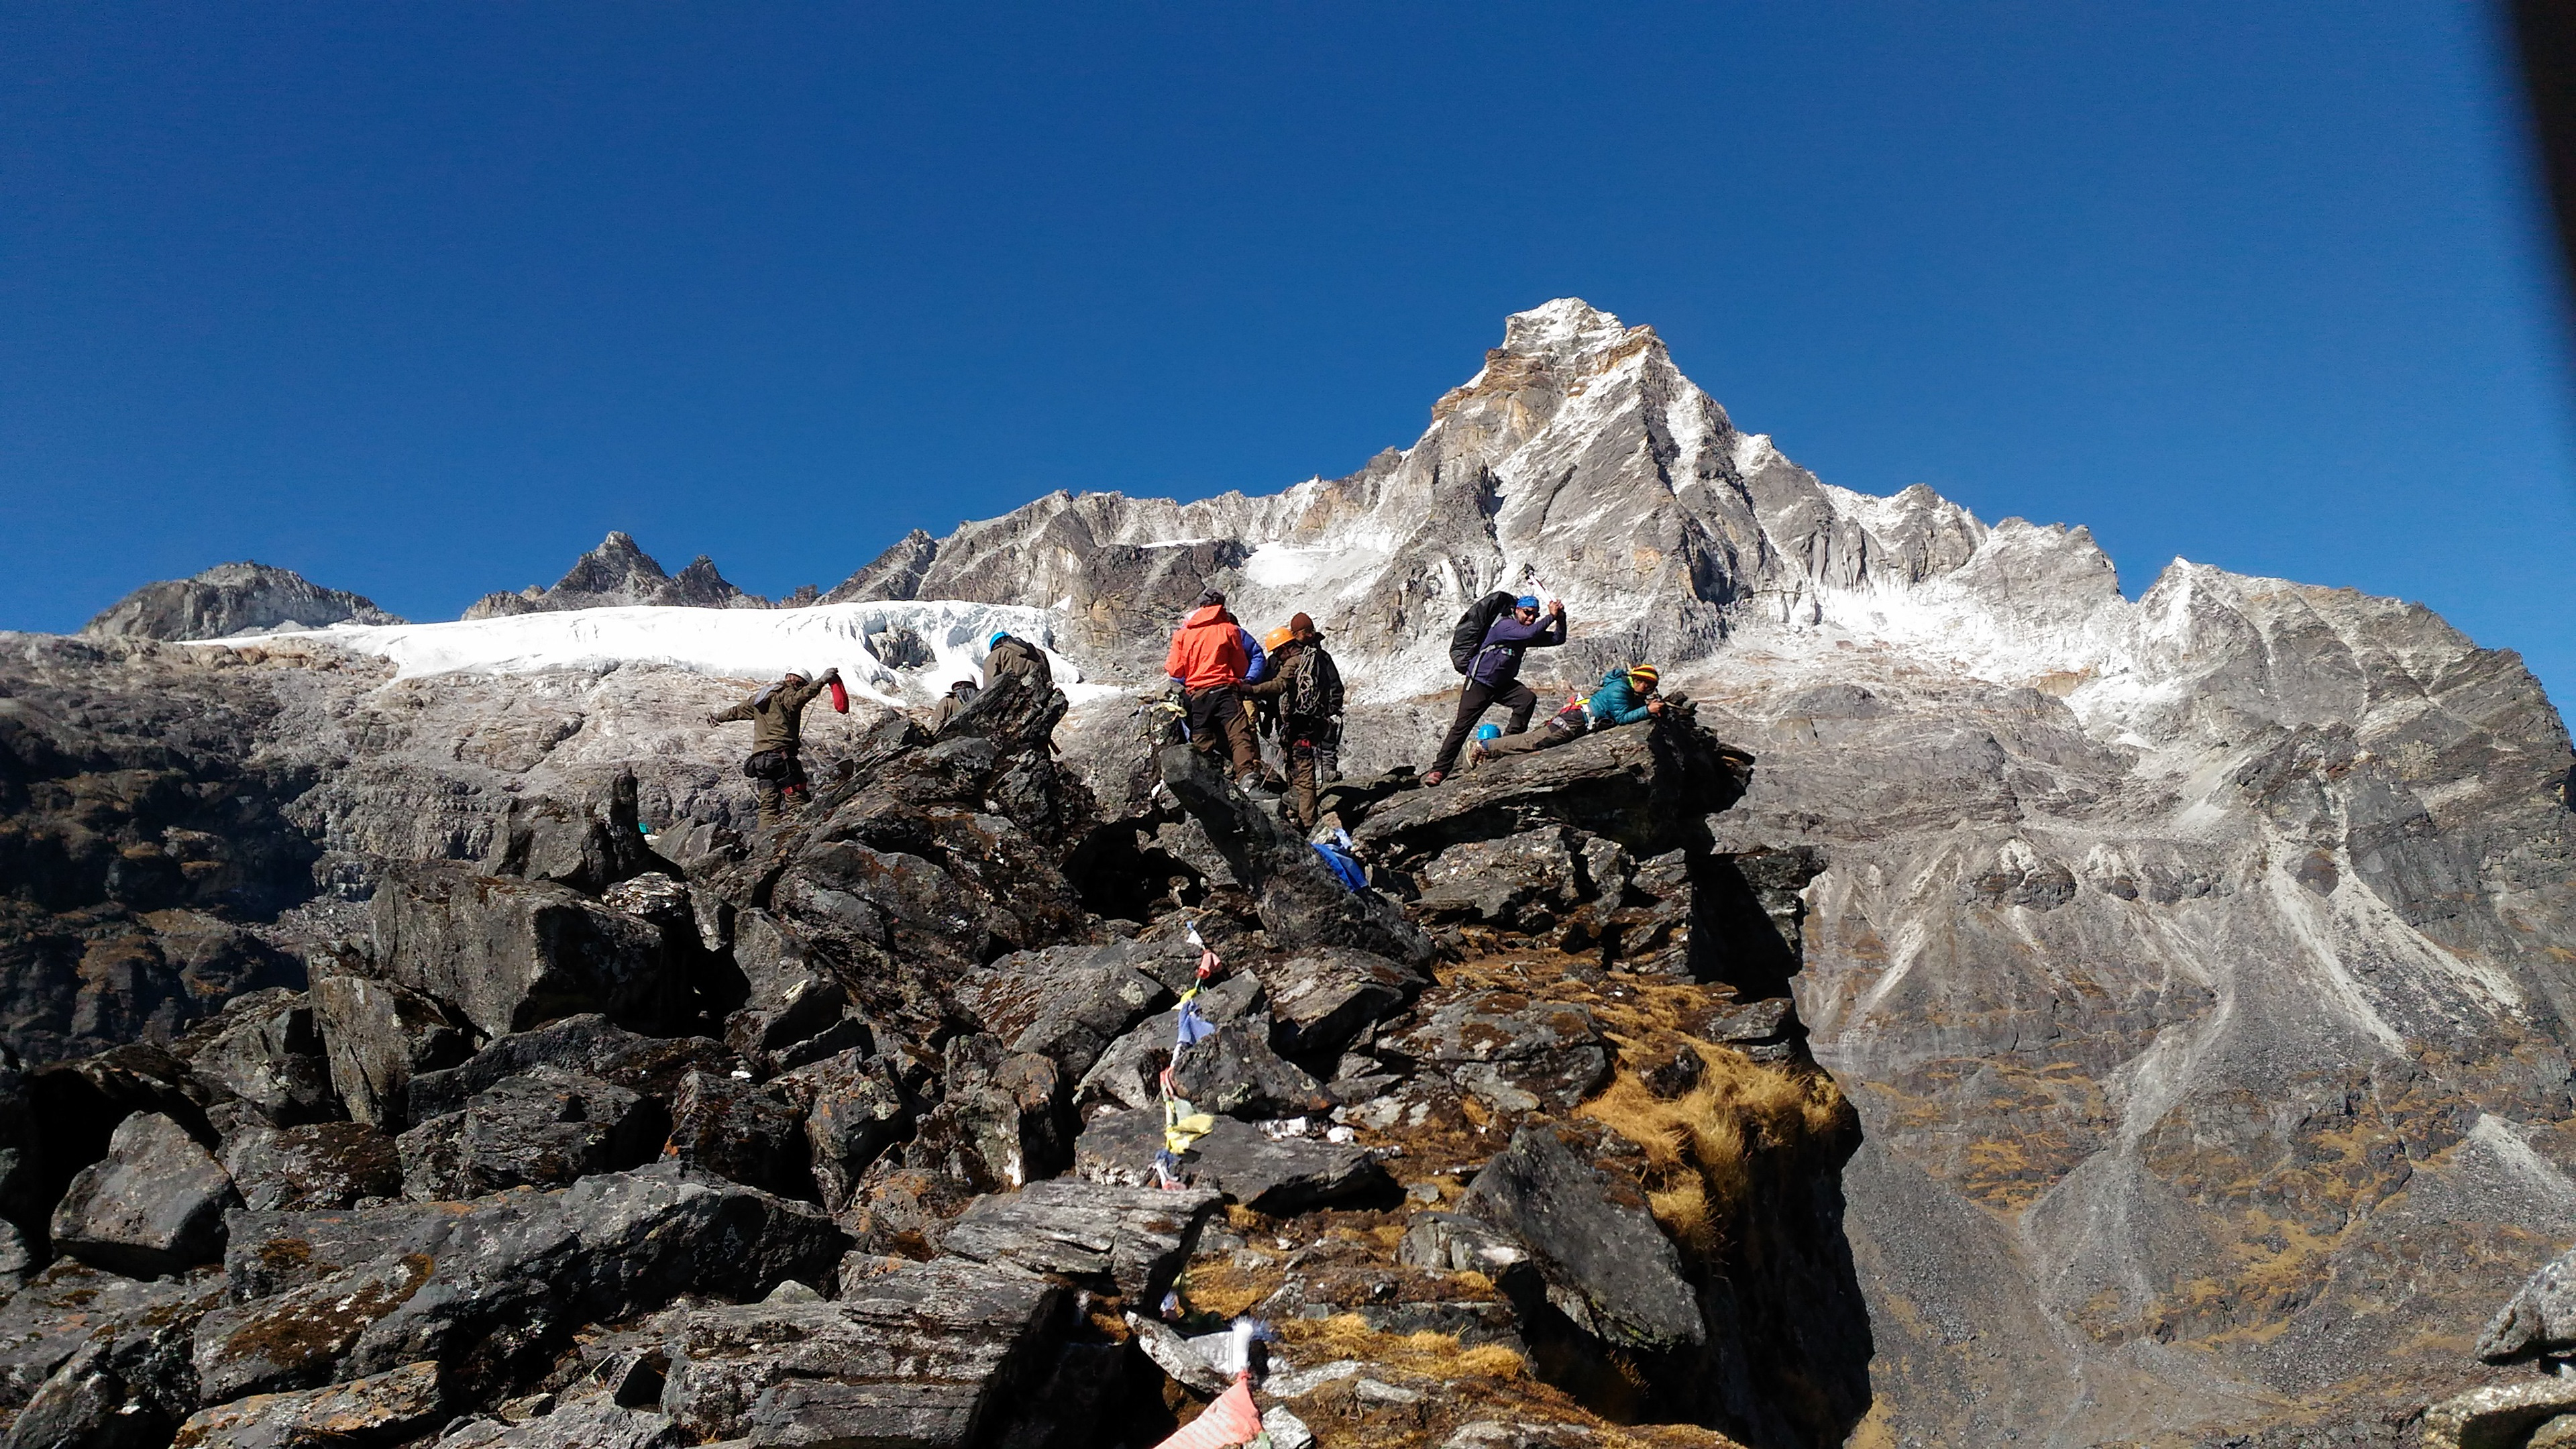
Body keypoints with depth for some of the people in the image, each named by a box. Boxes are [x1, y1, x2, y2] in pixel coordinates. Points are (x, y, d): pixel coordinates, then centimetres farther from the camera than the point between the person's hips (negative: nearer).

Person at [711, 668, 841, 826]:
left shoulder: (760, 697, 25)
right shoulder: (786, 693, -1)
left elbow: (738, 710, 41)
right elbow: (796, 699, -25)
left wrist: (719, 717, 60)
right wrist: (822, 681, -35)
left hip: (759, 758, 8)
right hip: (781, 755, -8)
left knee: (769, 804, 4)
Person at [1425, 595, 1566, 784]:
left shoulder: (1528, 633, 6)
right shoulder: (1505, 625, -18)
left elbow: (1558, 639, 6)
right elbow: (1529, 633, -35)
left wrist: (1560, 618, -10)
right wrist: (1551, 617, -27)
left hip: (1503, 684, 7)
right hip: (1479, 683, -7)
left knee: (1528, 699, -18)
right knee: (1462, 726, -8)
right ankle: (1439, 769, -4)